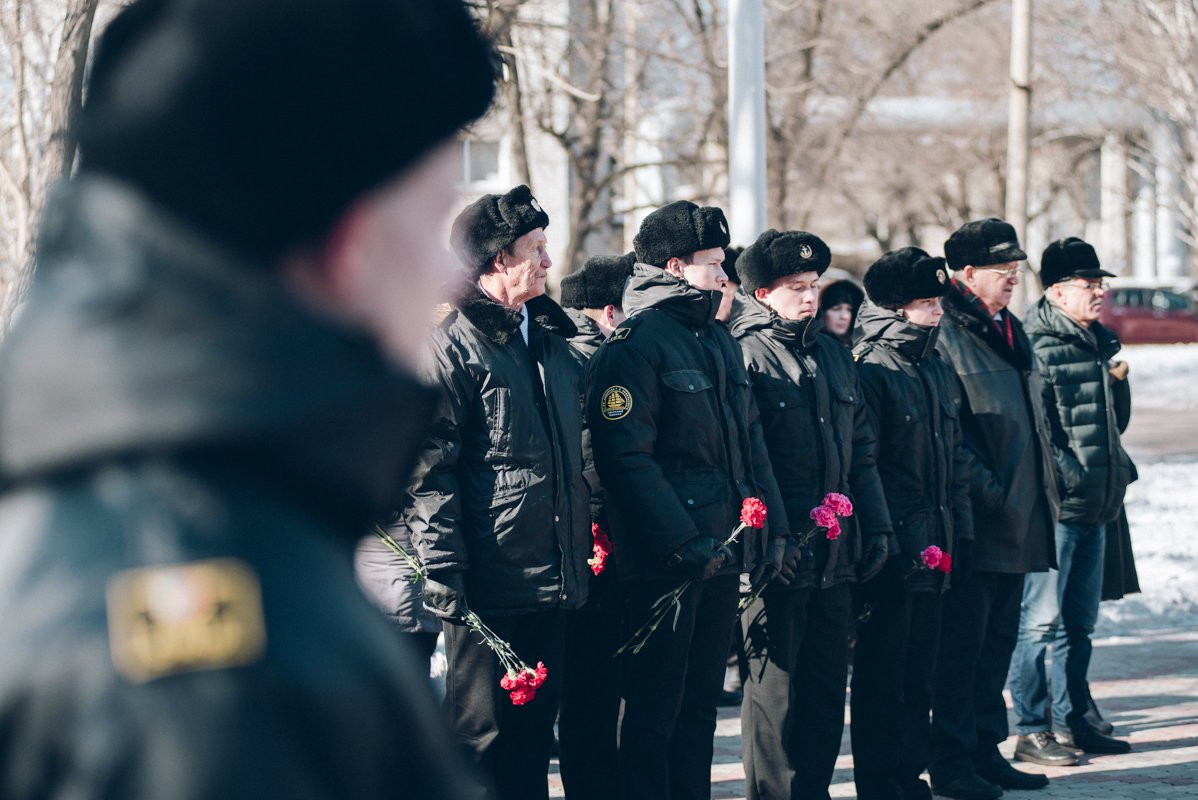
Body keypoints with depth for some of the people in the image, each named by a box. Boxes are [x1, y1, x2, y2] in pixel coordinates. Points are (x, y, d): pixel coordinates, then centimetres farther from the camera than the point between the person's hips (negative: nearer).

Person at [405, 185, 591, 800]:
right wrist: (442, 574, -20)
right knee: (483, 736, -1)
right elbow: (429, 470, -14)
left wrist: (583, 544, 19)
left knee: (534, 731, 13)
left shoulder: (550, 337, 16)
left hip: (553, 581, 8)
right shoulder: (453, 345, -9)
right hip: (490, 583, -8)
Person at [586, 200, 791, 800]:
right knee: (653, 709, -2)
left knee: (701, 704, 14)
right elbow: (627, 455, -19)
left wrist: (772, 524, 11)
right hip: (663, 561, -8)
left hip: (721, 553, 8)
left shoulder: (719, 341, 17)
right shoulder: (635, 342, -11)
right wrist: (684, 542, -21)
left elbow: (750, 441, 21)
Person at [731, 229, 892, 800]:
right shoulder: (743, 356, -8)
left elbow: (860, 451, 20)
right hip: (776, 556, -7)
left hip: (835, 556, 7)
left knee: (826, 688, 11)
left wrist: (875, 527, 12)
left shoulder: (835, 357, 16)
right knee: (773, 687, -1)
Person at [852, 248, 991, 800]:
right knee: (881, 677, -1)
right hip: (889, 554, -8)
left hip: (934, 552, 8)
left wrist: (960, 535, 16)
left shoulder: (940, 371, 14)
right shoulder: (870, 372, -10)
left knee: (919, 676, 13)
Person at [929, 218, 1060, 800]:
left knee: (998, 638, 13)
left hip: (1019, 519, 9)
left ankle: (986, 751, 21)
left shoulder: (1011, 331, 18)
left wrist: (1045, 488, 18)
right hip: (974, 520, -9)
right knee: (963, 640, -5)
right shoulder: (944, 333, -11)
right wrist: (980, 486, -20)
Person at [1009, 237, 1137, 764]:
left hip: (1096, 505, 9)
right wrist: (1070, 479, -20)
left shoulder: (1096, 342, 17)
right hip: (1055, 506, -9)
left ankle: (1070, 722, 22)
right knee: (1042, 620, -6)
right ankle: (1031, 731, -1)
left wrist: (1120, 469, 17)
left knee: (1079, 621, 14)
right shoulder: (1038, 347, -12)